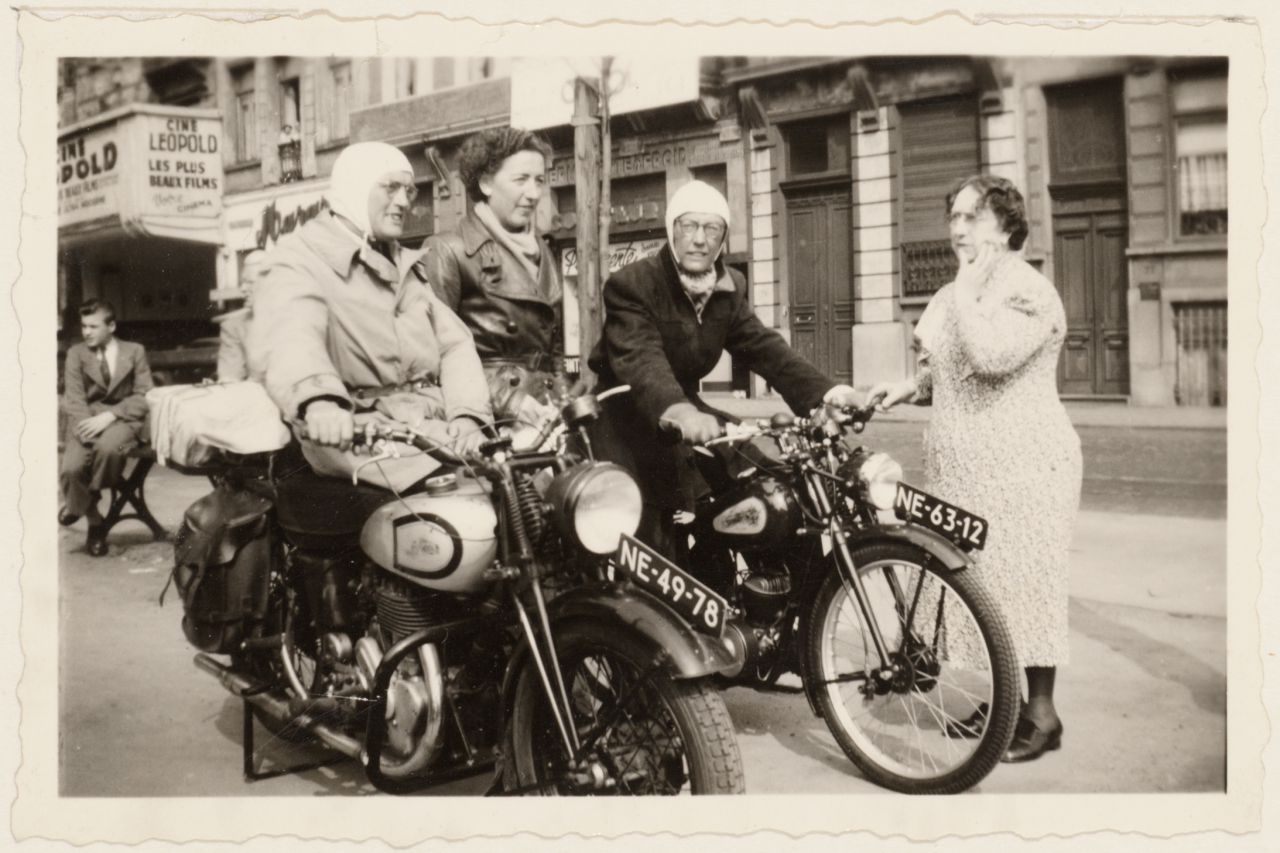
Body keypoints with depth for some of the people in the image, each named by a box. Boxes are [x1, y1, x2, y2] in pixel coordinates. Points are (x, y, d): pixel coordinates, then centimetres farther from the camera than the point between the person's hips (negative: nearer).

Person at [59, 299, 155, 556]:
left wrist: (109, 416, -14)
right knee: (71, 468, -27)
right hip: (87, 420, 2)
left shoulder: (134, 351, 10)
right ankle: (94, 522, 1)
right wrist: (87, 425, -18)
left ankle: (77, 506, -9)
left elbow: (143, 396, 1)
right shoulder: (76, 353, 13)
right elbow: (74, 398, 3)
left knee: (107, 447, -37)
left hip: (123, 419, -2)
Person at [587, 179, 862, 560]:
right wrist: (677, 411, -53)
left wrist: (824, 390, -22)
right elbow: (640, 358, -32)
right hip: (626, 417, -6)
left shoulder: (730, 288, 4)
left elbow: (764, 346, -4)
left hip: (687, 405, 6)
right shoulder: (630, 284, -17)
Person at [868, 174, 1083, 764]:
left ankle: (1041, 712, 7)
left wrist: (966, 288, -17)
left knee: (1022, 578, -4)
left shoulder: (1028, 290, -11)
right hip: (962, 464, 9)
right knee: (981, 580, 12)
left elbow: (990, 356, -28)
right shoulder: (953, 295, 16)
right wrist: (908, 386, 7)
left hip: (1020, 462, -9)